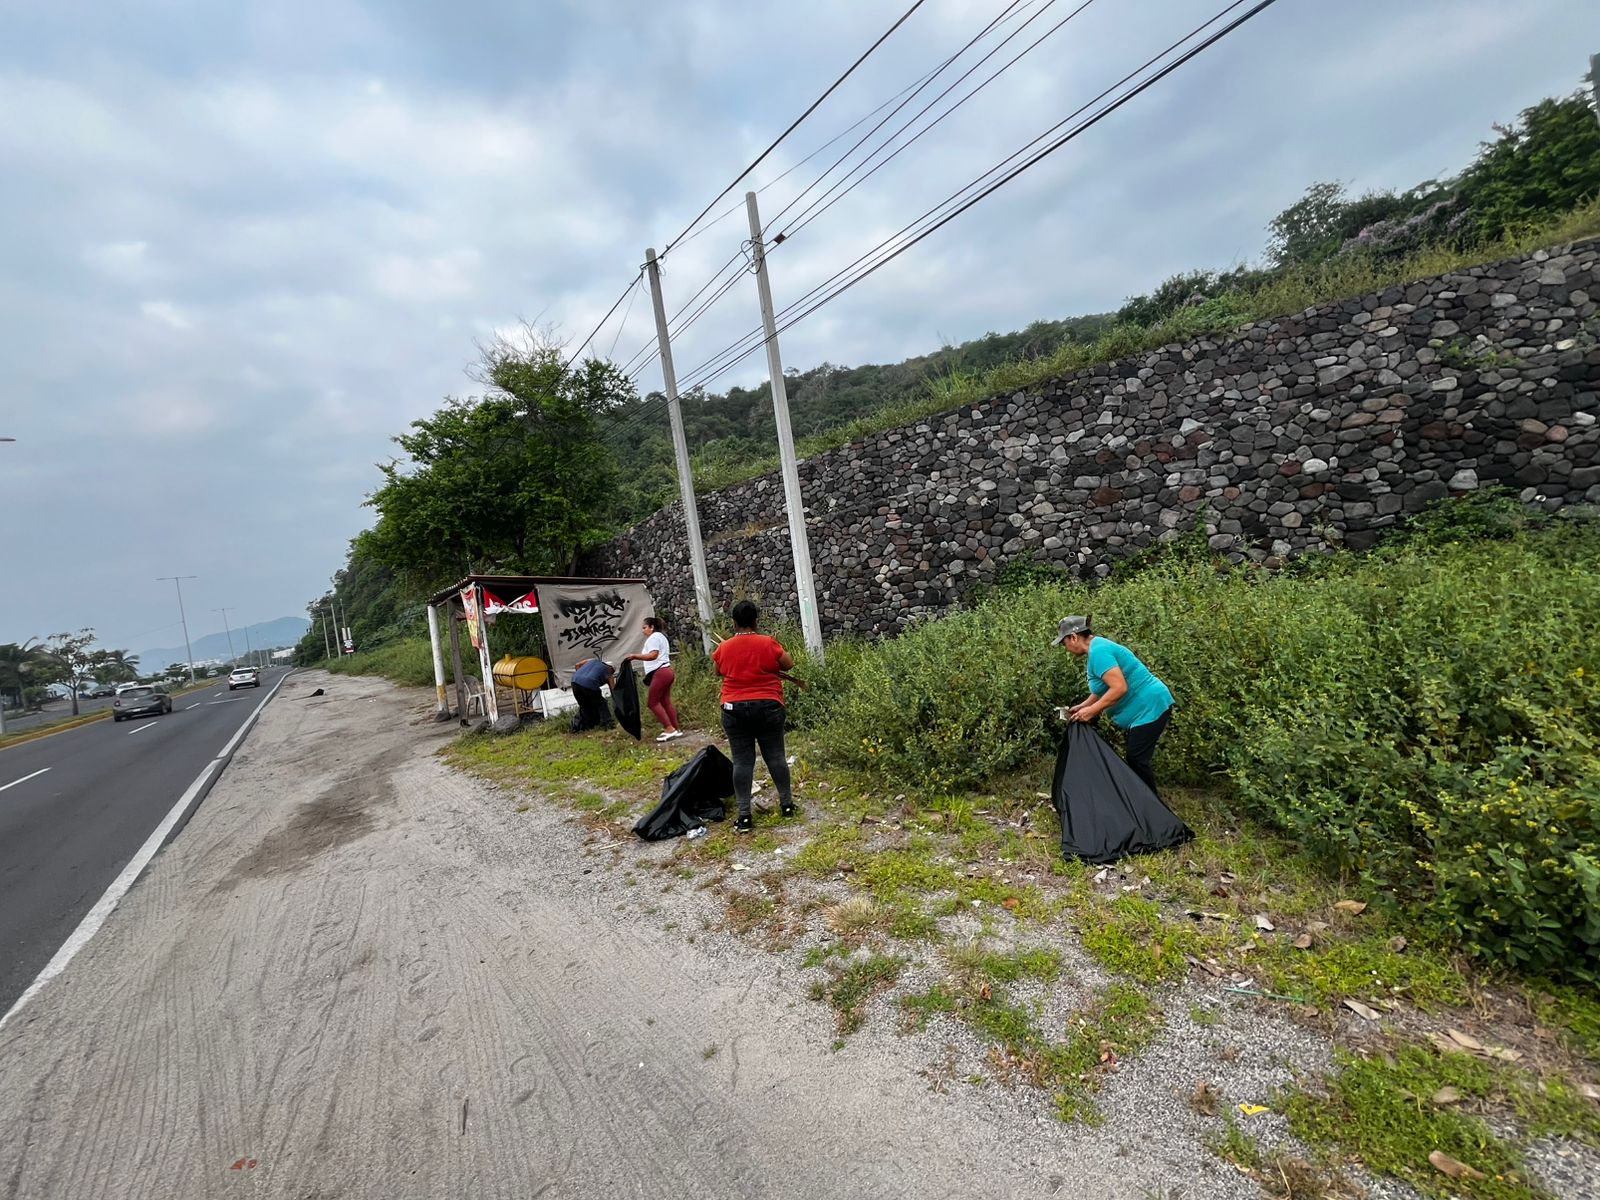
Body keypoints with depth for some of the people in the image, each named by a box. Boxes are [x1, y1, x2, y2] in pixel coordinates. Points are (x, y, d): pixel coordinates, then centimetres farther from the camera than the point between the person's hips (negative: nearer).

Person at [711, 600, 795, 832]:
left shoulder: (724, 648, -1)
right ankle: (787, 803, 21)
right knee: (775, 756, 10)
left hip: (735, 710, 1)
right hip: (768, 707, -1)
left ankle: (744, 815, 5)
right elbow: (789, 665, 4)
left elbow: (719, 672, 17)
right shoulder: (768, 643, -7)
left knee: (742, 761, 4)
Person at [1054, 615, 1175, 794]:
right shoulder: (1097, 647, 11)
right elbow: (1104, 690, 19)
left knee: (1137, 761, -6)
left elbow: (1119, 688, -30)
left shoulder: (1098, 651, -21)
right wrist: (1082, 706, 12)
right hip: (1144, 709, 11)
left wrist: (1091, 711, -21)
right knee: (1136, 760, 15)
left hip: (1149, 708, -11)